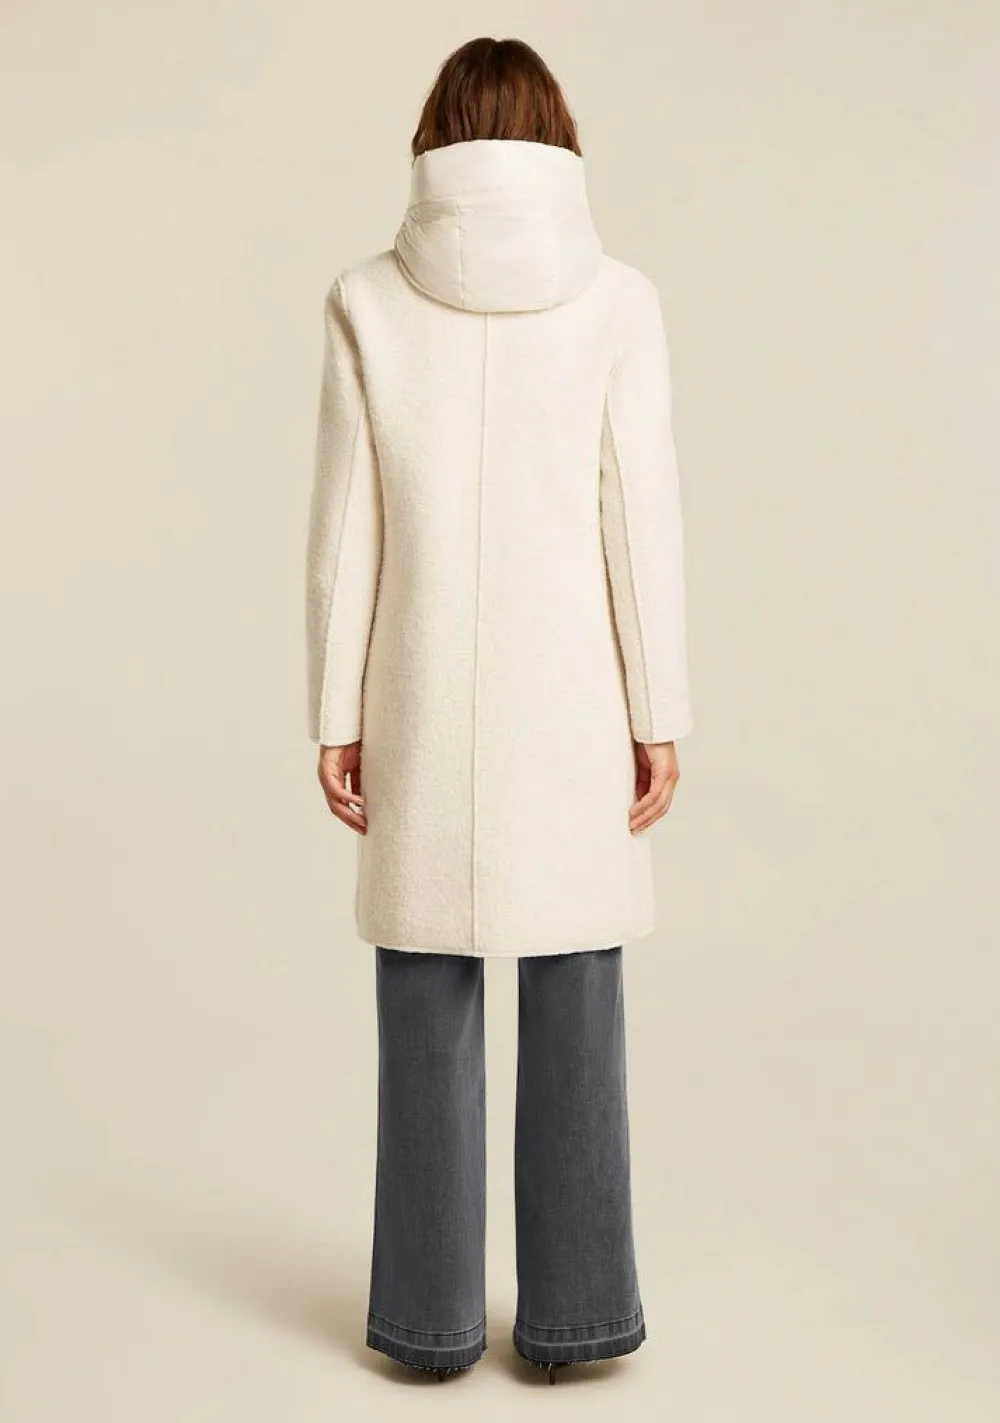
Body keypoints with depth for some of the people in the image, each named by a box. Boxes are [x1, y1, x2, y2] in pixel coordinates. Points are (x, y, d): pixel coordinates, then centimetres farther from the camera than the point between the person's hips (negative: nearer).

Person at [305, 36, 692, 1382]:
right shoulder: (617, 296, -3)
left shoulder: (370, 298, -1)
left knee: (431, 1007, 9)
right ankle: (574, 1307, 17)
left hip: (425, 704, 1)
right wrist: (662, 716, -1)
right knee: (575, 1003, 9)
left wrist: (336, 715, 3)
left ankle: (433, 1309, 18)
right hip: (573, 697, 0)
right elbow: (645, 519, -6)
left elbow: (343, 529, -3)